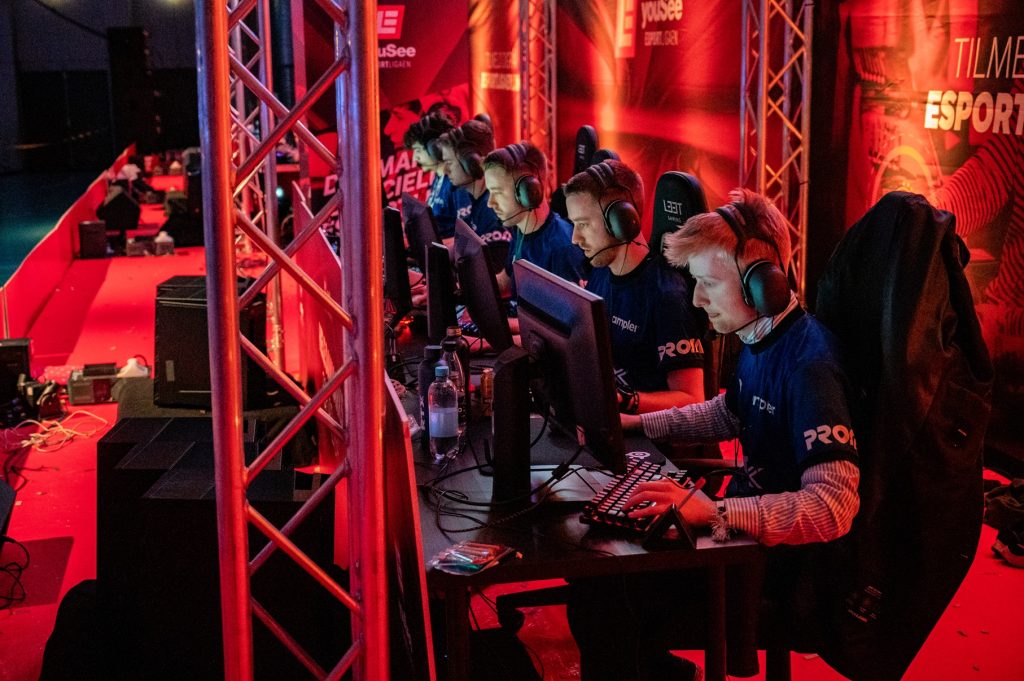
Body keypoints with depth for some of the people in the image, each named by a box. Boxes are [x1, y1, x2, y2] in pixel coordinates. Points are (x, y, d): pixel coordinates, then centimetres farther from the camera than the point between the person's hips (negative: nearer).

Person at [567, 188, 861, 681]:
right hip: (748, 514, 9)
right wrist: (637, 423, 13)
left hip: (781, 558, -9)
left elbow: (834, 506, -32)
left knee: (600, 603, -18)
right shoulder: (759, 339, 3)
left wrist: (715, 511, -40)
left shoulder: (809, 363, -26)